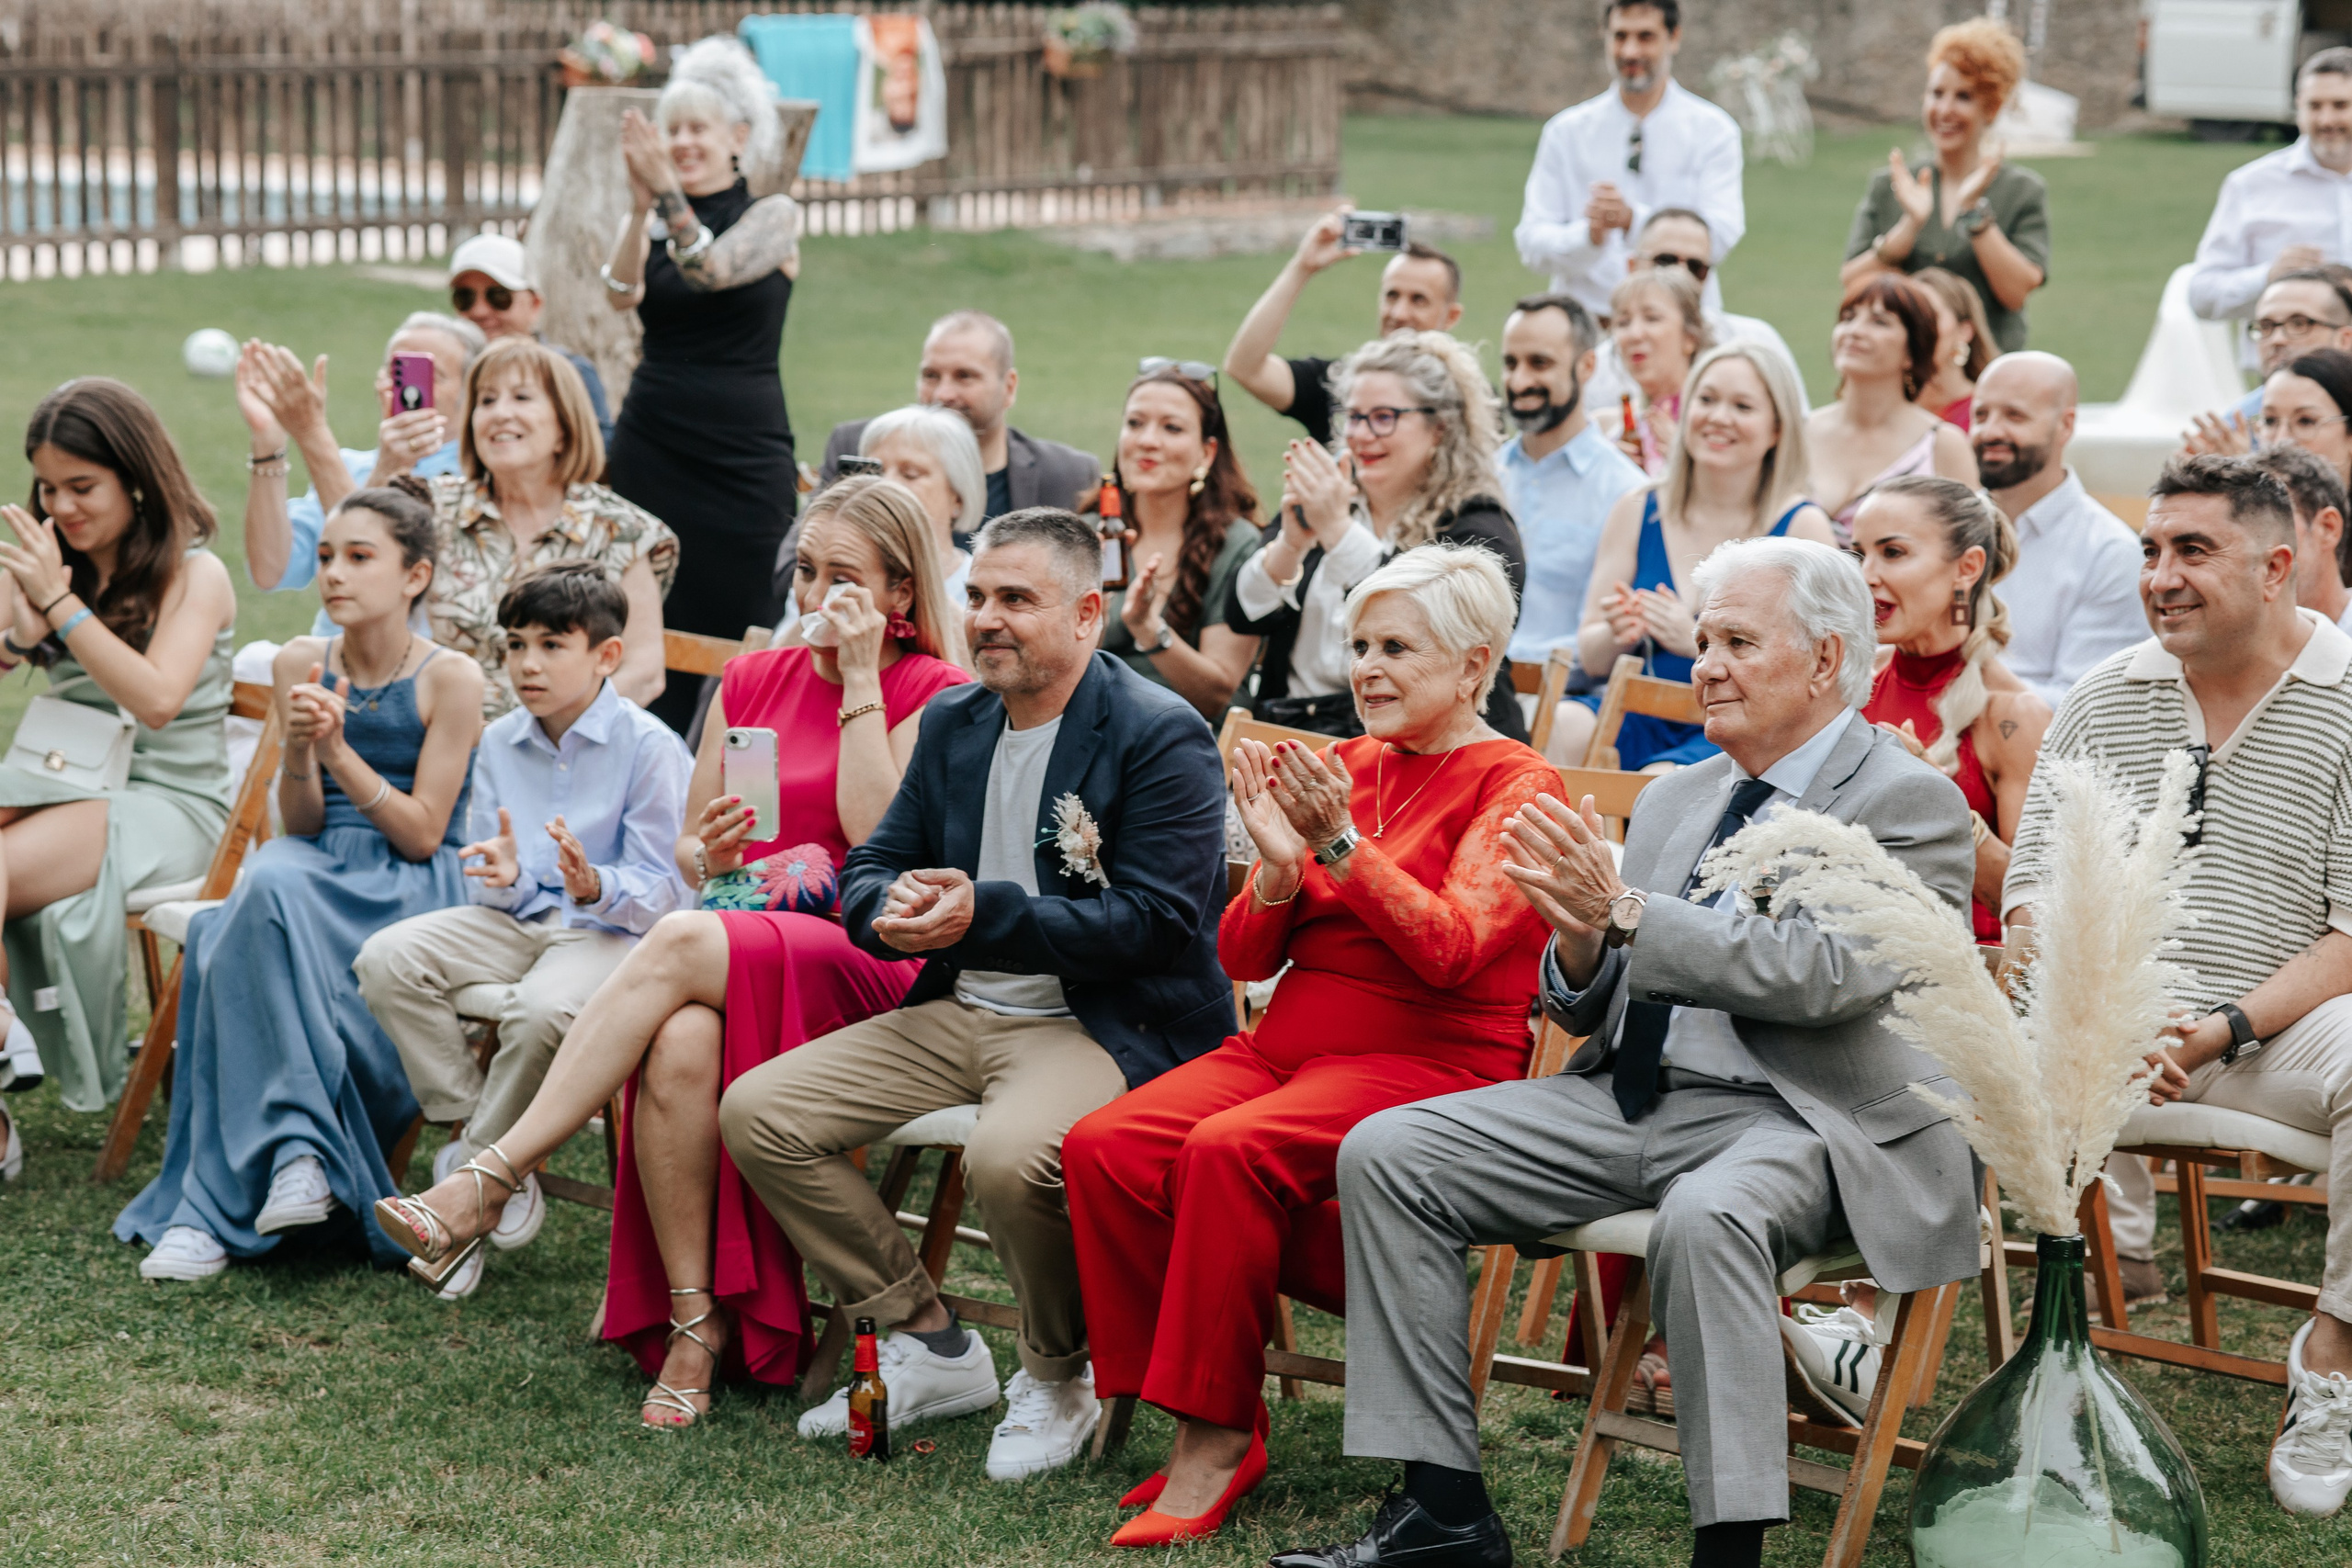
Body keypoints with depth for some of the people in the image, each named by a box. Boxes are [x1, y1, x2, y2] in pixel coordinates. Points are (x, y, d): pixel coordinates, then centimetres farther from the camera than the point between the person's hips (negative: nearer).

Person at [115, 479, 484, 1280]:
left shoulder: (451, 680, -4)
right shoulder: (300, 664, 9)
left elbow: (424, 834, -7)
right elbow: (302, 824, 6)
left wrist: (340, 754, -17)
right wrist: (299, 748, -14)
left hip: (411, 890, -4)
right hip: (317, 866, 4)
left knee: (240, 943, -33)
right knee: (268, 880, -35)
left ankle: (217, 1204, -28)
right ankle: (296, 1147, -34)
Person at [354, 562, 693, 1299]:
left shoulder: (650, 748, -9)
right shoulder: (500, 742, 11)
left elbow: (659, 891, -10)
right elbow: (485, 881, 12)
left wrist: (595, 886, -31)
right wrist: (502, 875, -13)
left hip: (614, 928, -6)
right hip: (517, 917, 6)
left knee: (541, 1010, -37)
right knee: (386, 960, -18)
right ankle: (471, 1130, -10)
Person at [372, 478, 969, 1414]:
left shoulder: (935, 693, 3)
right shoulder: (752, 680, 19)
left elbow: (880, 844, -12)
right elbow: (688, 853, 22)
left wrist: (860, 684, -9)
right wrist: (709, 855, -2)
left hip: (865, 965, -4)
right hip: (734, 932, 4)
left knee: (683, 942, -35)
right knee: (679, 1043, -34)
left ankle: (492, 1180, -33)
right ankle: (694, 1323, -27)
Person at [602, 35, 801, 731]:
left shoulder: (772, 216, 1)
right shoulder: (651, 221, 9)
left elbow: (715, 269, -18)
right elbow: (621, 291, -11)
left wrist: (668, 193, -31)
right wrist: (641, 205, -26)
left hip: (744, 452, -3)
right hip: (652, 445, 3)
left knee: (743, 627, -2)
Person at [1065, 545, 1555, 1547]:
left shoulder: (1513, 786, 0)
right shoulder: (1343, 768, 18)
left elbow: (1453, 949, -16)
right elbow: (1243, 956, 15)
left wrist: (1343, 844, -21)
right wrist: (1281, 865, -4)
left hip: (1429, 1064, -6)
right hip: (1287, 1046, 6)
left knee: (1228, 1150, -33)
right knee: (1102, 1147, -20)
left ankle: (1216, 1436, -21)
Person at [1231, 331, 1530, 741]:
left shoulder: (1478, 530, 1)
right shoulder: (1319, 500, 17)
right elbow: (1247, 618, 7)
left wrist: (1337, 530, -21)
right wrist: (1290, 543, -12)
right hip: (1292, 729, 5)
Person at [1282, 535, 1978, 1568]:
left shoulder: (1912, 805, -4)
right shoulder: (1676, 798, 18)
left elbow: (1823, 976, -21)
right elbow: (1587, 1011, 18)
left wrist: (1625, 911, -23)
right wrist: (1580, 942, -7)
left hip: (1796, 1120, -7)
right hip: (1634, 1098, 7)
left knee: (1705, 1216, -40)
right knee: (1384, 1153, -7)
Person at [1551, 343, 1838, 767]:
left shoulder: (1802, 525, -2)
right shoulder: (1637, 510, 8)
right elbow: (1591, 658, 10)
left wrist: (1700, 640, -19)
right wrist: (1617, 635, -13)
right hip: (1642, 718, 4)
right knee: (1566, 726, -30)